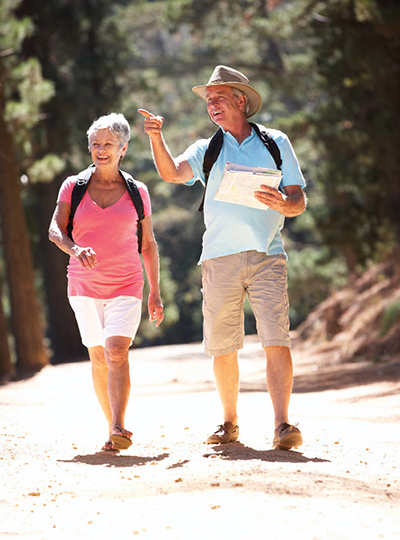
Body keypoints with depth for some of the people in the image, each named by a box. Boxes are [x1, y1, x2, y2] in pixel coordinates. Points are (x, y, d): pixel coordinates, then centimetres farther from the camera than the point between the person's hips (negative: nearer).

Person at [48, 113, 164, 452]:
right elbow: (55, 230, -7)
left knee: (117, 351, -18)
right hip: (84, 285, 2)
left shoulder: (137, 192, 4)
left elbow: (148, 244, 11)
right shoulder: (73, 187, 3)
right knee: (99, 358, 7)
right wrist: (74, 249, -29)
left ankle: (119, 429, -26)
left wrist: (155, 292, 9)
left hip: (126, 287, -1)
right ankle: (112, 427, 19)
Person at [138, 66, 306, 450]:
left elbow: (299, 202, 9)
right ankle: (229, 422, 21)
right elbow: (172, 173, -5)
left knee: (276, 342, -14)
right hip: (220, 259, 2)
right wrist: (156, 137, -20)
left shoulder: (276, 144, 13)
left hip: (266, 256, -2)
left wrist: (282, 203, -14)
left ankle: (282, 425, -17)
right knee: (222, 347, 5)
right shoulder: (206, 150, 15)